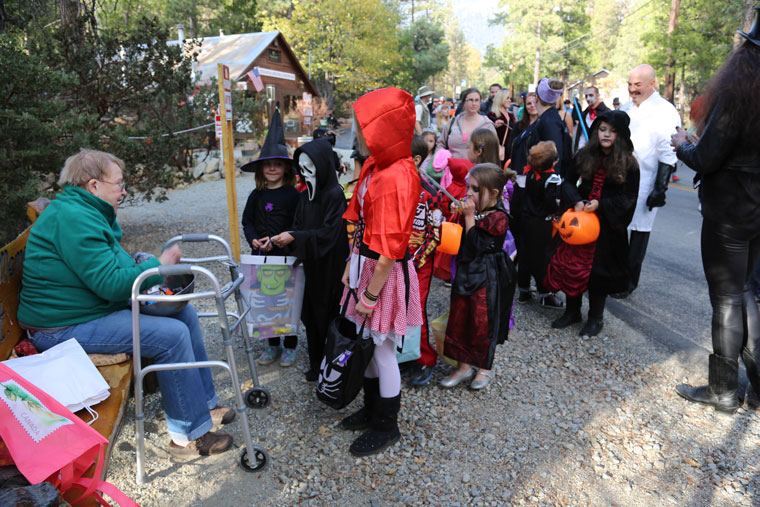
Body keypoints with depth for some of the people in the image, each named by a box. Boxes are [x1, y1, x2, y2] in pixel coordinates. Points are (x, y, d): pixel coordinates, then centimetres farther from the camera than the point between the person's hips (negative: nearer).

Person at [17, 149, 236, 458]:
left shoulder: (88, 212, 12)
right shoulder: (73, 218, -22)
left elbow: (108, 268, 19)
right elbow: (110, 283, -27)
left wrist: (146, 265, 1)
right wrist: (159, 265, -15)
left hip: (101, 305, 11)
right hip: (66, 326, -11)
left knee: (184, 313, 4)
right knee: (172, 335, -23)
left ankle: (203, 403, 11)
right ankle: (191, 434, -10)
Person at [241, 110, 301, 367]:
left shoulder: (293, 195, -8)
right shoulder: (257, 196, 6)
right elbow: (247, 222, 12)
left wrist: (276, 240, -18)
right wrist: (253, 240, -6)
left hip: (286, 255, -4)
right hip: (261, 256, 5)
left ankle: (290, 346, 21)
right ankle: (272, 345, 26)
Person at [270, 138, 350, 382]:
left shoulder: (335, 194, -14)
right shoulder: (305, 196, 8)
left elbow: (329, 233, -20)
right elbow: (298, 226, 9)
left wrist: (294, 237, -22)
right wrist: (282, 238, -11)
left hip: (330, 267, -7)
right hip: (310, 265, 7)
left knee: (328, 314, 3)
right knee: (311, 313, 12)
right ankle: (316, 363, 28)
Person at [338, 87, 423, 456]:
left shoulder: (397, 177, -24)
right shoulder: (372, 166, 5)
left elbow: (390, 249, -23)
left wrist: (371, 295, -16)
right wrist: (351, 267, 14)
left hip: (386, 274, -9)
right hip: (364, 263, 9)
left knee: (382, 350, 8)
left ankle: (387, 427, 31)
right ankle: (372, 410, 43)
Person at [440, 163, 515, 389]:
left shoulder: (498, 218, -16)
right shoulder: (472, 211, 4)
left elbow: (476, 246, -23)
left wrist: (469, 217, -21)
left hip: (487, 277, -7)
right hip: (465, 273, 7)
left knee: (483, 322, 5)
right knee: (459, 319, 11)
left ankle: (485, 368, 26)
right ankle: (465, 365, 26)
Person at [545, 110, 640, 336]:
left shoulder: (628, 164, -5)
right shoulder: (584, 155, 2)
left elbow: (629, 197, -4)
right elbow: (568, 182, 7)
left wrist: (600, 204, -17)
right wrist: (576, 201, -12)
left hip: (607, 225, -3)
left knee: (598, 269, 6)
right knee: (572, 264, 7)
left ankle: (596, 317, 26)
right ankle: (572, 311, 27)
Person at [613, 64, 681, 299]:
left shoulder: (665, 112, -7)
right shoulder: (625, 109, 13)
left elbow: (667, 156, -11)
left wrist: (661, 189, -15)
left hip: (644, 186, -6)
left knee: (638, 232, 4)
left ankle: (629, 282, 16)